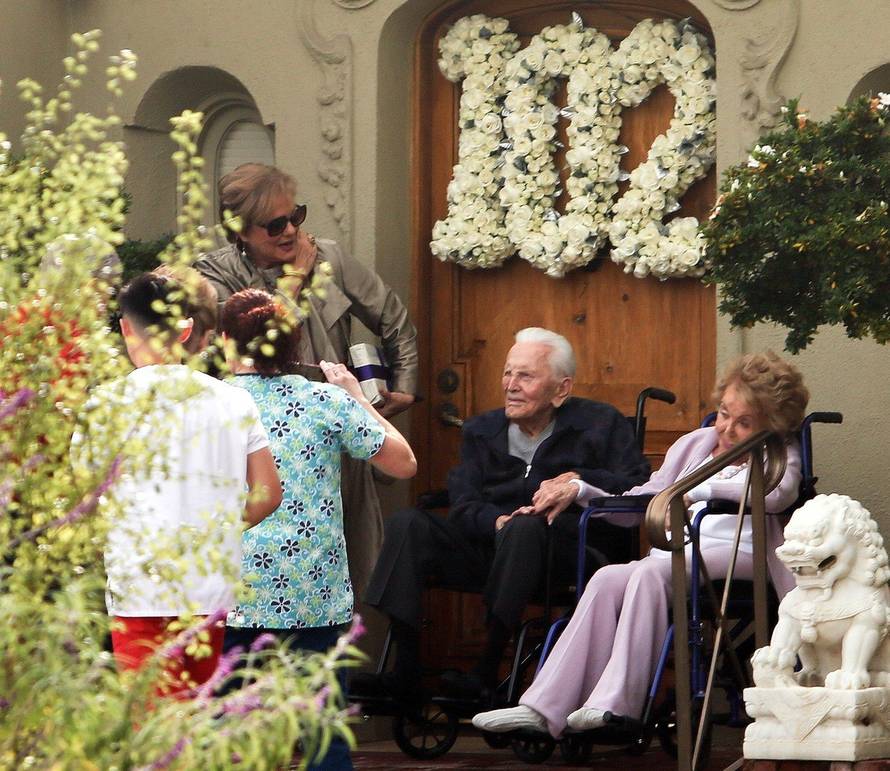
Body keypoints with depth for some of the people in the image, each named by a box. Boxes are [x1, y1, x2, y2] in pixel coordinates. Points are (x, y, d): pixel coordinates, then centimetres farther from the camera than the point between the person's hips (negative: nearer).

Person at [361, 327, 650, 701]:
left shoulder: (600, 425, 8)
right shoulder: (482, 431, 18)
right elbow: (462, 505, 4)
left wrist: (580, 481, -17)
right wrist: (496, 521, -18)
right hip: (488, 549, 4)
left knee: (525, 527, -38)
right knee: (408, 523, -18)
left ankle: (487, 670, -37)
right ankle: (403, 671, -24)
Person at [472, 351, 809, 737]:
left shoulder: (780, 455, 12)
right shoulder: (693, 445, 28)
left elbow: (778, 492, -14)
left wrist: (701, 489, -23)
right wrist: (580, 490, 10)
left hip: (736, 554, -5)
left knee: (651, 571, -34)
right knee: (607, 580, -27)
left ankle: (617, 704, -40)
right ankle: (545, 708, -36)